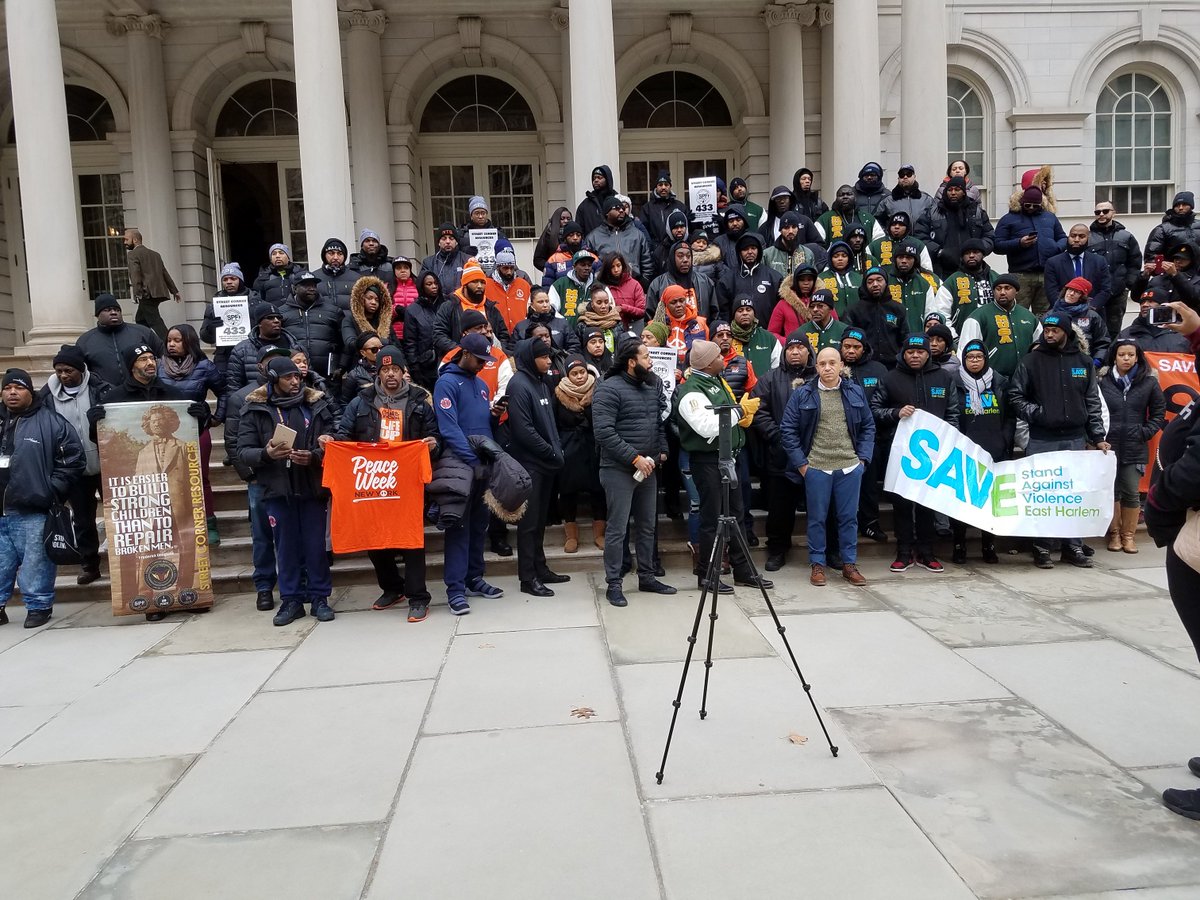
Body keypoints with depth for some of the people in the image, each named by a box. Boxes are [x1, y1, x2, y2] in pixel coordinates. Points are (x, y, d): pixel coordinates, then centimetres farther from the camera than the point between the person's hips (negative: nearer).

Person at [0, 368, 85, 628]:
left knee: (35, 566, 2)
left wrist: (52, 492, -8)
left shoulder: (50, 421, -2)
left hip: (33, 512, -5)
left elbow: (73, 459, -4)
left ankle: (38, 606, 15)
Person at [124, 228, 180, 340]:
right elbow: (165, 273, 22)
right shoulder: (154, 254, 21)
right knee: (140, 319, 18)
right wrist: (174, 291, 24)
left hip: (147, 294, -8)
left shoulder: (132, 255, -2)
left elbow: (135, 275, -16)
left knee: (155, 322, -11)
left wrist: (137, 293, -23)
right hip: (159, 292, 8)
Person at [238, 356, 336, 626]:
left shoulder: (316, 406, 3)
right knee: (286, 546, 8)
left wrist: (313, 456, -18)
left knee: (316, 545, 6)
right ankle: (291, 599, 19)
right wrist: (266, 454, -22)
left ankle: (319, 597, 18)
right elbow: (243, 451, -2)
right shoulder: (254, 410, 1)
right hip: (277, 490, 0)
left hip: (313, 487, 0)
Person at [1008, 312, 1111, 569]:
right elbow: (1015, 395, 2)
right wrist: (1035, 414, -12)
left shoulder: (1083, 361, 8)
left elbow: (1093, 402, 9)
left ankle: (1073, 546, 16)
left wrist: (1098, 437, 5)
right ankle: (1042, 547, 9)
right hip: (1041, 440, -2)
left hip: (1075, 439, 3)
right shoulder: (1032, 361, 1)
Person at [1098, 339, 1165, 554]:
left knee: (1131, 493, 3)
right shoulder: (1102, 381, -1)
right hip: (1108, 446, -1)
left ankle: (1129, 534, 16)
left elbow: (1159, 413, 11)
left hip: (1135, 448, 1)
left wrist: (1145, 432, -1)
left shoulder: (1149, 382, 4)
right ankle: (1114, 533, 19)